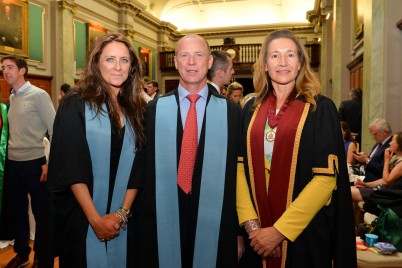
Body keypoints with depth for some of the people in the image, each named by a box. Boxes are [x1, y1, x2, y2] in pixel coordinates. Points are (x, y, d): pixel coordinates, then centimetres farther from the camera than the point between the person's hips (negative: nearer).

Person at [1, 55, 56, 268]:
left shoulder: (39, 95, -8)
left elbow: (55, 130, -11)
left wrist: (50, 162, -13)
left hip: (34, 162, -6)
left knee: (40, 213, 6)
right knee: (18, 211, 17)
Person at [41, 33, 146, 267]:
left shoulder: (137, 108, 4)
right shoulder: (76, 104, -6)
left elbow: (138, 166, 1)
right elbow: (70, 167, -12)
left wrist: (122, 212, -9)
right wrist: (96, 219, -16)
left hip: (121, 220, 3)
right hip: (81, 218, -3)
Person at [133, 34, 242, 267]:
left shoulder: (232, 112, -2)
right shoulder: (154, 110, 1)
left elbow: (239, 172, -1)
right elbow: (143, 170, 1)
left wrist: (239, 232, 0)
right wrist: (143, 226, 2)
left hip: (215, 226, 0)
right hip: (164, 224, 1)